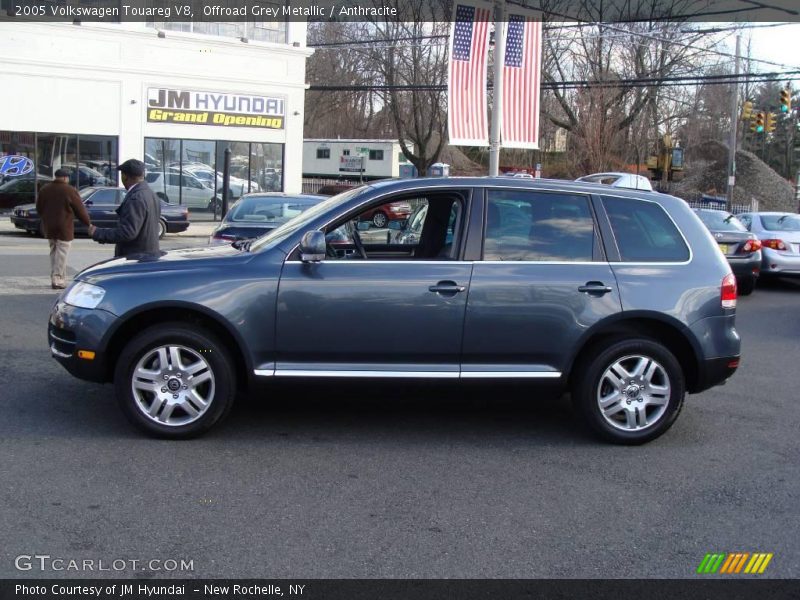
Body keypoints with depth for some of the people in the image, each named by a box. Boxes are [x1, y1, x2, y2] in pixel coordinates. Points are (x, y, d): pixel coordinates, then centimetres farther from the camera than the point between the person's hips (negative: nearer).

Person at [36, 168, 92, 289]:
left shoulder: (44, 190, 8)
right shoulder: (70, 191, -10)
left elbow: (39, 209, 14)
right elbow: (80, 210, -8)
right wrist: (88, 223, 4)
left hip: (48, 228, 6)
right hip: (64, 227, -6)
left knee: (54, 252, 16)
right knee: (61, 253, -3)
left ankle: (55, 278, 16)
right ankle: (57, 280, -7)